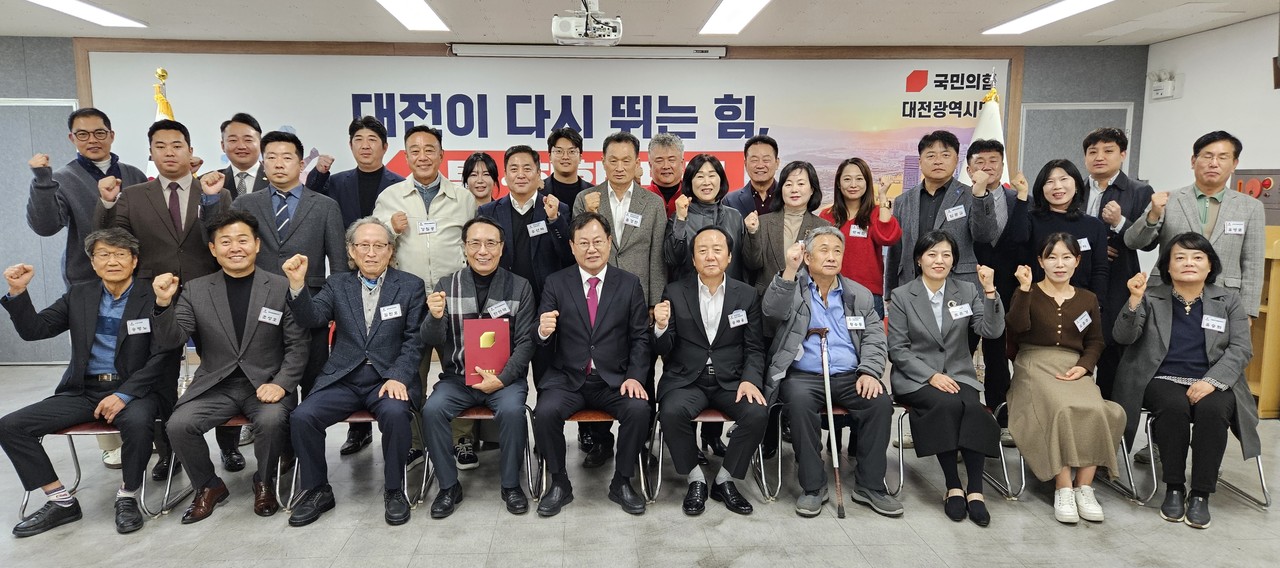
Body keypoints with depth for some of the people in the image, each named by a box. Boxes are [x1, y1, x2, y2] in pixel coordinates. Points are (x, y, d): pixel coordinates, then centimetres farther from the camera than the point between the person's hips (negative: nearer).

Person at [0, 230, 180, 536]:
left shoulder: (154, 297, -5)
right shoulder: (79, 295, 11)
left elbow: (163, 356, -12)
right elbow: (34, 330, 9)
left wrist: (124, 395, -21)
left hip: (135, 389, -5)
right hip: (84, 390, 5)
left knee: (137, 421, -37)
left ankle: (127, 497, -12)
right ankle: (62, 502, 1)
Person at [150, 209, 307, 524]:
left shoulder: (282, 287, -2)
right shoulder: (195, 290, 5)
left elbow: (297, 345, -2)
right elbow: (170, 341, -1)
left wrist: (281, 383, -16)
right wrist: (164, 304, -18)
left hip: (265, 383, -2)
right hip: (215, 385, 3)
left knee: (272, 420, -31)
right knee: (179, 424, -22)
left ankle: (263, 484, 1)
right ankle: (209, 486, 8)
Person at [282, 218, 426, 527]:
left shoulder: (411, 286, 6)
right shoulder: (337, 284, 13)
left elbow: (414, 339, 0)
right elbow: (312, 319, -3)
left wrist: (398, 377, -15)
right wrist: (297, 284, -20)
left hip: (388, 379, -2)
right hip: (342, 380, 3)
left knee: (395, 413, -32)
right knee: (301, 417, -20)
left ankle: (394, 490, -9)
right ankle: (317, 490, 3)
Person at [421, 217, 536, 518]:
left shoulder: (519, 287, 1)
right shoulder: (447, 285, 5)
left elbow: (525, 342, -2)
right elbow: (433, 341, 1)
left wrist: (501, 379, -14)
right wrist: (436, 317, -22)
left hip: (505, 377, -1)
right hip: (457, 377, 2)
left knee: (512, 410, -29)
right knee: (432, 410, -24)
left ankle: (511, 485, -6)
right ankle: (449, 486, -4)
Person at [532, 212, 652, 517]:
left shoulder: (630, 284, 5)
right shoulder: (556, 283, 4)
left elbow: (640, 337, 4)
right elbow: (542, 338, 1)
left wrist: (634, 376, -11)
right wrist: (542, 331, -24)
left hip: (615, 379, 0)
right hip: (567, 378, 0)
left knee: (639, 409, -27)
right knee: (545, 411, -28)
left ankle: (622, 482, -3)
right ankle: (559, 483, -3)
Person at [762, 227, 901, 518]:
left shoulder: (860, 295, 17)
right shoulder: (791, 287, 8)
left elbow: (874, 338, 9)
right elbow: (773, 313, -13)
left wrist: (870, 372, -9)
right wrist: (790, 270, -22)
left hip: (850, 376, 3)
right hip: (803, 375, -3)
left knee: (880, 401, -24)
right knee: (800, 401, -34)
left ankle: (869, 485, -9)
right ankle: (813, 486, -18)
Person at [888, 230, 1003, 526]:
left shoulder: (967, 291, 9)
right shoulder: (902, 296, 2)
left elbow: (991, 331, -4)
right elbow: (897, 349, -2)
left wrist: (990, 291, -16)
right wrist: (931, 375, -14)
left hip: (958, 374, 2)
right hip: (915, 377, -2)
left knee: (974, 409, -30)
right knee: (948, 405, -33)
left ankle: (975, 490, -22)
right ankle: (953, 487, -20)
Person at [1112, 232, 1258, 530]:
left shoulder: (1230, 300, 11)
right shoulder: (1151, 298, 7)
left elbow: (1241, 349, 1)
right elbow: (1124, 337, -6)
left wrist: (1211, 381, -16)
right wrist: (1134, 300, -23)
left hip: (1212, 384, 1)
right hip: (1163, 380, -1)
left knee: (1212, 409, -32)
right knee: (1174, 406, -33)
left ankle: (1200, 494, -19)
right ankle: (1173, 489, -17)